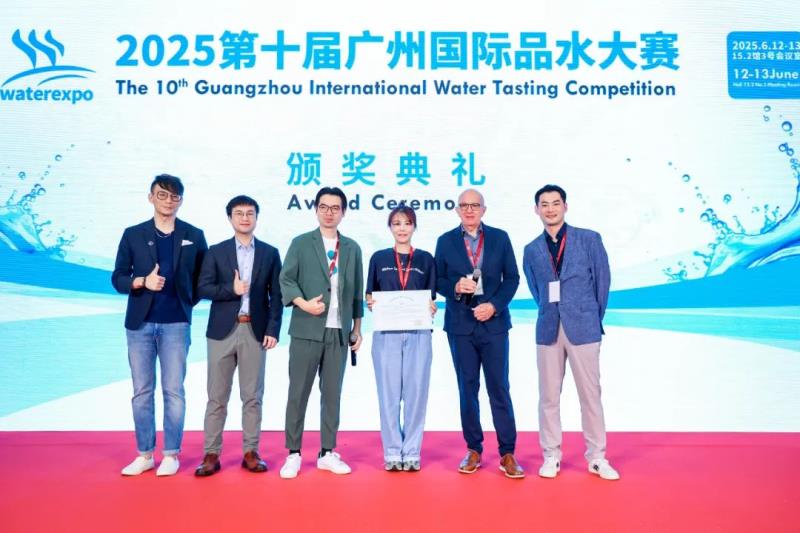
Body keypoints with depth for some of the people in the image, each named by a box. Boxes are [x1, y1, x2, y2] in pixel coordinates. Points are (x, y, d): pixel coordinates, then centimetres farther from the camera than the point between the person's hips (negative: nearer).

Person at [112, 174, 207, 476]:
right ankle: (144, 454, 19)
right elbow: (118, 278, 5)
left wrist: (187, 301, 1)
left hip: (176, 324, -1)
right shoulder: (133, 235, 5)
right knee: (142, 392, 8)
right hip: (139, 324, 1)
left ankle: (171, 454, 13)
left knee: (173, 391, 2)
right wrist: (142, 282, -13)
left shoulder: (194, 236, 5)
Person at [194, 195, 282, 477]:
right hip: (223, 330, 0)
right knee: (217, 396, 4)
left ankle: (250, 452, 15)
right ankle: (211, 454, 13)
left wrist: (273, 330, -4)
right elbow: (203, 288, -1)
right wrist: (231, 290, -16)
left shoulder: (270, 253, 7)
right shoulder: (216, 252, 7)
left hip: (255, 331, 0)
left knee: (252, 396, 6)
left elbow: (276, 295, 4)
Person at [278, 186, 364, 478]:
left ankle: (327, 453, 18)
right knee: (298, 393, 1)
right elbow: (286, 280, -2)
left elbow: (357, 292, 13)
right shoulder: (300, 243, 5)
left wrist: (357, 328, 10)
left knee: (332, 394, 8)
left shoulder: (352, 248, 13)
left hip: (339, 332, 3)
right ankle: (293, 454, 13)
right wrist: (303, 304, -19)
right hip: (306, 330, -2)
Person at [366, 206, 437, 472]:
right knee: (389, 394, 2)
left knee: (416, 393, 1)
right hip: (386, 334, 0)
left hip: (418, 334, 0)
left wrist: (432, 308, -11)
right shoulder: (379, 258, 10)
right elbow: (370, 294, 10)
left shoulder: (425, 259, 10)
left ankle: (412, 452, 12)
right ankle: (392, 452, 12)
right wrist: (370, 303, -11)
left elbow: (432, 297, 10)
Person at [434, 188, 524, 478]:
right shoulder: (446, 241, 5)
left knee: (499, 389, 1)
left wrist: (494, 305, -10)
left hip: (493, 322, 0)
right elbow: (437, 280, 5)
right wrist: (455, 287, -15)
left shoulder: (500, 238, 5)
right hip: (460, 325, 1)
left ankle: (507, 453, 11)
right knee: (467, 389, 8)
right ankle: (474, 450, 20)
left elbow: (512, 277, 3)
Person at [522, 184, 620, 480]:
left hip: (583, 329, -2)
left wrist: (593, 319, 8)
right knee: (549, 396, 7)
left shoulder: (589, 239, 1)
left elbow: (603, 281, 5)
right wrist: (550, 314, 9)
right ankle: (551, 456, 18)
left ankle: (597, 458, 18)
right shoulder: (532, 250, 8)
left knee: (590, 395, 5)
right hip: (548, 330, 2)